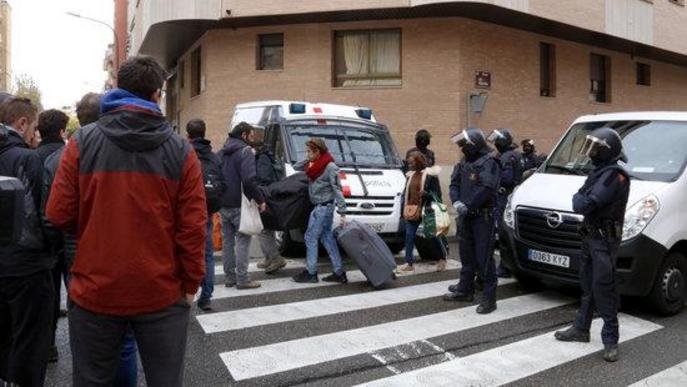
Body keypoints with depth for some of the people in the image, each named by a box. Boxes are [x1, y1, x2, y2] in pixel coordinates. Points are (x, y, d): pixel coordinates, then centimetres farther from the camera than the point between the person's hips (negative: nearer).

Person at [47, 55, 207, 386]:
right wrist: (191, 284, 3)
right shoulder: (181, 151, -7)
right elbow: (192, 228, -10)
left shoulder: (82, 143, -4)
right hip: (162, 294, -1)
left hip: (94, 292, 1)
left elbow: (60, 216, -5)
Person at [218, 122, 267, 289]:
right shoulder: (245, 151, -11)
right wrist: (260, 199, -15)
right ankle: (242, 279, 0)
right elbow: (249, 180, -23)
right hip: (239, 205, -8)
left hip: (223, 205, 8)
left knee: (227, 241, 12)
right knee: (242, 241, -1)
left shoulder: (221, 152, 15)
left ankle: (229, 277, 18)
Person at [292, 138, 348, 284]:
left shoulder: (330, 166, -15)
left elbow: (337, 189, -17)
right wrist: (308, 159, 4)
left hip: (323, 206, -9)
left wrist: (342, 212, -19)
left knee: (311, 237, -1)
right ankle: (339, 273, 16)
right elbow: (296, 167, 20)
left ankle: (311, 273, 8)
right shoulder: (314, 164, 9)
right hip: (321, 206, 9)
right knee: (327, 237, 11)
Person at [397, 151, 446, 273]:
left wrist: (427, 194, -27)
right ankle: (408, 264, 3)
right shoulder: (410, 175, 13)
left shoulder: (430, 174, -9)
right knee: (409, 236, -1)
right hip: (411, 212, 6)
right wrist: (406, 208, 10)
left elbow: (437, 194, -9)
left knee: (433, 236, 10)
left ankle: (443, 258, 31)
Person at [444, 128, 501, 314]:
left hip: (483, 216, -8)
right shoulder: (464, 162, 13)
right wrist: (456, 202, -9)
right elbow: (454, 183, 8)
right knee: (466, 254, 17)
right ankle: (465, 289, 30)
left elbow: (485, 189, -22)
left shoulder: (489, 163, -12)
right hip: (466, 215, 8)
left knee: (484, 257, -7)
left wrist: (467, 206, -20)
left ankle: (489, 297, 0)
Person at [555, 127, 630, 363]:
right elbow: (581, 203, 14)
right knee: (588, 287, 17)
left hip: (605, 241, -10)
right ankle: (581, 329, 28)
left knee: (604, 290, -6)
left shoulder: (614, 176, -19)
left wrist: (578, 199, -5)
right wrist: (581, 200, -6)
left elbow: (586, 204, -25)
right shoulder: (599, 171, 14)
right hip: (590, 237, 10)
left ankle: (610, 341, 3)